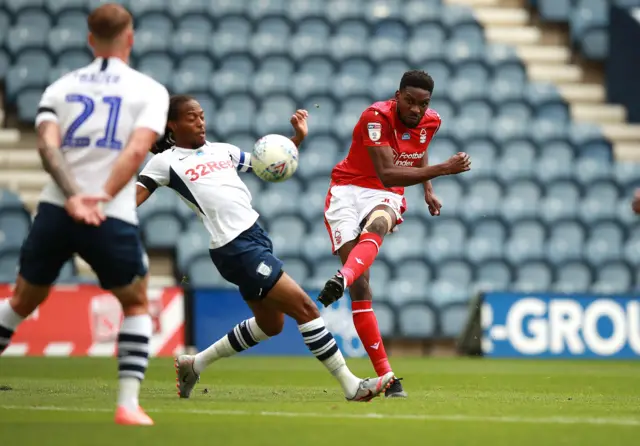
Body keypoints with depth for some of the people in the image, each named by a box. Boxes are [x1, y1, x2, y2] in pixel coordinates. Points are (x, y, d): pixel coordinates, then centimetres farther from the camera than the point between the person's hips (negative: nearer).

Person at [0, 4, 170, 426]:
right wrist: (102, 198, -16)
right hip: (113, 218, -3)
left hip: (55, 210, 3)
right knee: (136, 304, 18)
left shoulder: (61, 87, 14)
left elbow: (48, 144, -4)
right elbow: (137, 149, -12)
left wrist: (74, 197, -14)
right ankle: (129, 404, 7)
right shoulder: (150, 90, 5)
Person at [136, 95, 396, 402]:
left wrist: (298, 138, 10)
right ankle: (351, 386, -4)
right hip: (236, 248, -9)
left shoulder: (221, 150, 16)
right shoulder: (166, 161, -3)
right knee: (304, 307, -11)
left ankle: (194, 364, 33)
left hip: (256, 237, 9)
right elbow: (132, 199, -10)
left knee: (270, 324, 21)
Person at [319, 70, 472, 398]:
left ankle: (342, 279, -68)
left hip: (386, 197, 3)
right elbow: (387, 174, -28)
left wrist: (428, 191, 20)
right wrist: (442, 169, -30)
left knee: (377, 225, -38)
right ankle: (385, 375, -14)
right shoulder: (376, 117, -18)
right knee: (360, 286, -15)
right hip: (348, 189, -3)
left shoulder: (431, 122, 2)